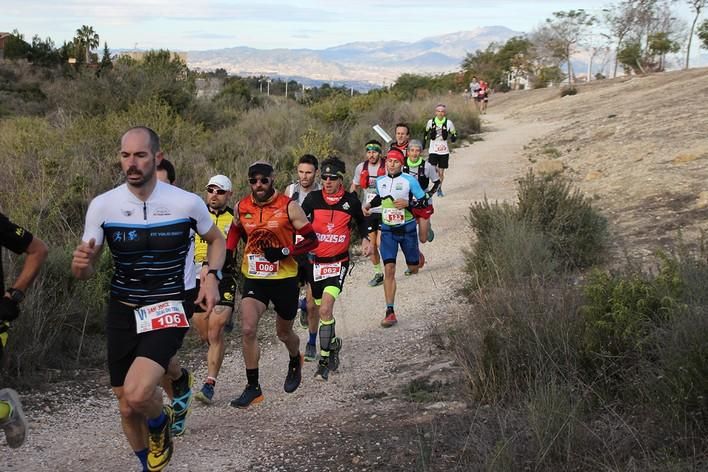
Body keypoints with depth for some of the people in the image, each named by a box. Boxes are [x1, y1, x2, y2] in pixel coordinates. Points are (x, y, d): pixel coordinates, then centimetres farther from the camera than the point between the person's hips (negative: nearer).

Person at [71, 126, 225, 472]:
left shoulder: (187, 202, -11)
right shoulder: (103, 205, -8)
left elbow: (216, 240, 9)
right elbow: (86, 271, -1)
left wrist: (212, 276, -9)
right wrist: (80, 264, -25)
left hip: (170, 306, -3)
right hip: (122, 309, 3)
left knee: (137, 393, -24)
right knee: (127, 407, 10)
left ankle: (161, 424, 12)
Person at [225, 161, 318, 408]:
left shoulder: (289, 206, -11)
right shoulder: (242, 207, -1)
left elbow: (312, 240, -9)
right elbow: (235, 232, 20)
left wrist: (284, 252, -21)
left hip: (284, 279, -2)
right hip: (254, 278, 2)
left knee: (284, 333, 16)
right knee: (248, 329, -18)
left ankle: (295, 363, 51)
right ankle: (253, 388, -6)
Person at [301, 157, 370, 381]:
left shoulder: (351, 201, -2)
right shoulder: (313, 199, -3)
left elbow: (361, 221, 18)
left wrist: (365, 239, 3)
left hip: (338, 262, -2)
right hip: (315, 261, 2)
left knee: (325, 309, -19)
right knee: (322, 311, 14)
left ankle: (324, 360, -12)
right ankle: (333, 343, 42)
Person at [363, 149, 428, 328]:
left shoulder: (409, 180, -10)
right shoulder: (380, 181, 3)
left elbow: (424, 201, -7)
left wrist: (408, 203, -23)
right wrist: (369, 205, 5)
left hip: (407, 228, -2)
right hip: (387, 230, 2)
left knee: (413, 269, 11)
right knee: (389, 269, -10)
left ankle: (416, 256, 51)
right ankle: (390, 312, -9)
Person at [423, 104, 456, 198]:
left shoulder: (449, 123, -3)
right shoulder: (431, 122, -1)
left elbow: (454, 136, 3)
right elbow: (426, 135, 13)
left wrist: (453, 138, -20)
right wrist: (422, 146, 15)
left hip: (444, 151, 0)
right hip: (433, 150, 0)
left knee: (441, 172, 8)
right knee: (433, 170, -16)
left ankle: (439, 189, 27)